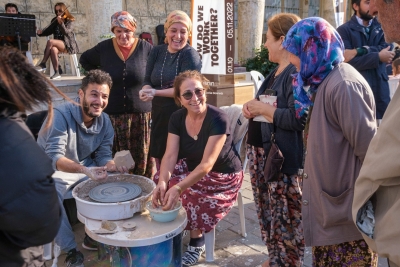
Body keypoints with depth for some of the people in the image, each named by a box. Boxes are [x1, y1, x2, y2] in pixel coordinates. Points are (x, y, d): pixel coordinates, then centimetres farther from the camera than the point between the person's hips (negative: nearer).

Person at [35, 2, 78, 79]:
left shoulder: (70, 21, -2)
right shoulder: (54, 20, 12)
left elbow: (66, 32, -19)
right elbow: (48, 31, 13)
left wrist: (61, 23, -34)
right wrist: (40, 32, -6)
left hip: (68, 45, -4)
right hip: (57, 44, 4)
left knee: (50, 41, -30)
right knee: (53, 50, -34)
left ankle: (43, 64, -23)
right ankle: (57, 73, -31)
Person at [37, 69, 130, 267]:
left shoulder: (105, 121, -7)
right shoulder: (61, 115, -26)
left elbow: (103, 155, -6)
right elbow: (54, 157, -35)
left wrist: (113, 165, -31)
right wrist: (84, 170, -53)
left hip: (86, 168, 5)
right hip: (52, 170, -5)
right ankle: (71, 251, -11)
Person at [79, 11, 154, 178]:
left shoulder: (145, 48, -2)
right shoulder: (104, 48, 3)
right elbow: (84, 60, 20)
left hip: (141, 113, -1)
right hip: (113, 113, 1)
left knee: (142, 157, 5)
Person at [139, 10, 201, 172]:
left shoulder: (190, 55, -8)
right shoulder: (156, 51, 9)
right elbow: (147, 81, 8)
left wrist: (155, 92, -20)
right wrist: (146, 91, -15)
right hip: (159, 115, 6)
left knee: (179, 168, -1)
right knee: (161, 165, 14)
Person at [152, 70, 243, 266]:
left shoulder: (218, 120, -25)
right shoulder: (177, 118, -7)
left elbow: (207, 164, -32)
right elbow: (170, 155, -16)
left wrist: (178, 187, -45)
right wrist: (162, 182, -36)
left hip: (224, 176, -5)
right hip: (193, 171, 6)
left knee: (187, 193, -28)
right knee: (163, 186, -19)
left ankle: (196, 242, -5)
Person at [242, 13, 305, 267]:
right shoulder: (275, 72, 15)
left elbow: (297, 119, -27)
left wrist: (263, 108, -17)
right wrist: (252, 107, 6)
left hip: (284, 159, -10)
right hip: (261, 152, 10)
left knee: (286, 217, 3)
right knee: (267, 213, 20)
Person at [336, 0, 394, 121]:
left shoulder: (381, 27, 14)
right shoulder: (344, 30, -1)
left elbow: (388, 48, -4)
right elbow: (348, 60, -13)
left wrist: (360, 51, -17)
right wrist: (378, 57, -10)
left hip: (380, 88, 4)